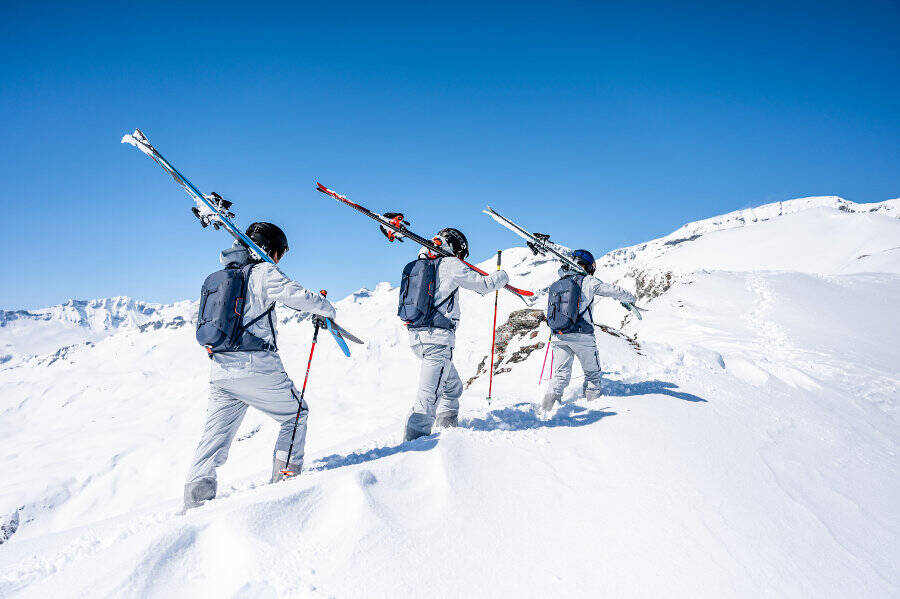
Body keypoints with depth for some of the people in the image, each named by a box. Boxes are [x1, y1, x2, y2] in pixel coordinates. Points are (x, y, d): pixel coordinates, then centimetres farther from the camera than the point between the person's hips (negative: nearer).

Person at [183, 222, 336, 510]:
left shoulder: (218, 277, 19)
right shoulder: (264, 272, -4)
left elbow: (202, 329, 25)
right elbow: (297, 296, -15)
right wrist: (326, 309, 2)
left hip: (220, 373, 7)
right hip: (257, 367, -6)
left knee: (215, 433, 13)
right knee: (296, 414, 13)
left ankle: (197, 493, 7)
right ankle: (286, 475, 10)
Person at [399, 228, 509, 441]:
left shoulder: (419, 264, 14)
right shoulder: (450, 265, -4)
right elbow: (484, 285, 2)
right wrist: (502, 276, 21)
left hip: (416, 336, 9)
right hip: (438, 338, -9)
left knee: (453, 385, 25)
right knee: (429, 395, -10)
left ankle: (446, 427, 32)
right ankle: (414, 441, -14)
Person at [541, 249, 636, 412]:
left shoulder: (555, 285, 14)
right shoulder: (588, 281, 0)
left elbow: (549, 312, 21)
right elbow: (614, 291, 5)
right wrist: (631, 298, 24)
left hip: (558, 336, 4)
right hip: (581, 336, -4)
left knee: (561, 373, 9)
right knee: (593, 373, 15)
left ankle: (551, 395, -11)